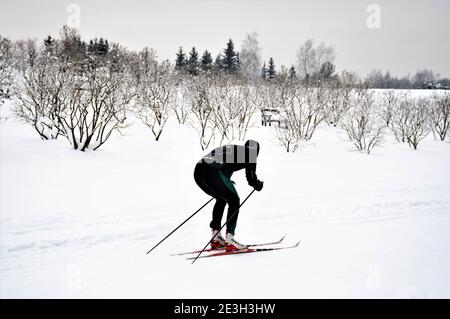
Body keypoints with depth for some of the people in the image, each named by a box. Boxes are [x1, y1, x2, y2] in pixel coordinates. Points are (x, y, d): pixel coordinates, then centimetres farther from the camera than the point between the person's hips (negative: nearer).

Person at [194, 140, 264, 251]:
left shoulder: (231, 148, 33)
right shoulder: (249, 153, 15)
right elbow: (251, 179, 13)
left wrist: (227, 184, 57)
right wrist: (258, 184, 32)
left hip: (198, 171, 7)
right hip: (213, 174, -7)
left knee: (221, 199, 28)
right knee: (234, 202, 11)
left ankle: (215, 238, 27)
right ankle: (229, 239, 3)